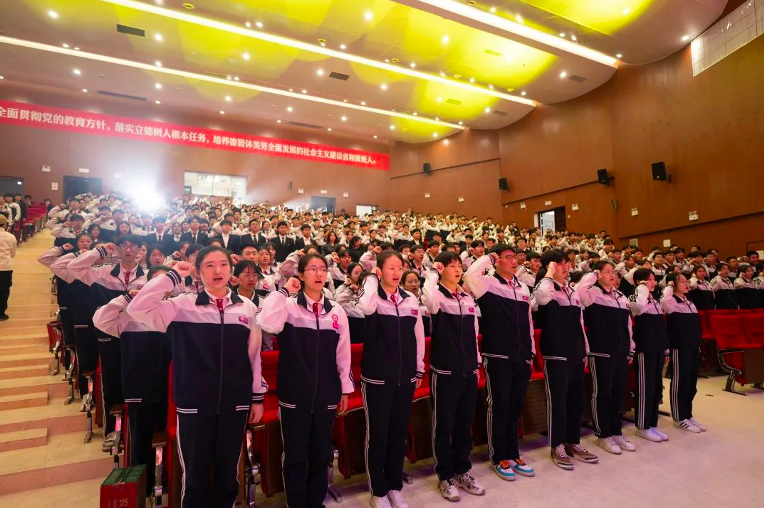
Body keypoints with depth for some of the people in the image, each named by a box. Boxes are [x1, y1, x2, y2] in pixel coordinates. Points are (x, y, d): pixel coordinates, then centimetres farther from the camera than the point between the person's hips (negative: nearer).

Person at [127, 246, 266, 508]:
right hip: (194, 405, -2)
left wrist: (258, 397, 8)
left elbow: (254, 356, 4)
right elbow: (136, 308, -18)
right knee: (195, 475, 14)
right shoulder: (182, 305, -6)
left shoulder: (247, 308, -1)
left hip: (235, 405, 2)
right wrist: (173, 276, -15)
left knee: (229, 474, 17)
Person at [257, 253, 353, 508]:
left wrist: (345, 389, 9)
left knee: (321, 454, 17)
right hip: (294, 394, -3)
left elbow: (343, 353, 6)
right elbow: (268, 324, -30)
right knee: (295, 456, 10)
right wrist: (284, 291, -21)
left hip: (326, 394, 3)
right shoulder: (289, 305, -8)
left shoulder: (336, 310, 1)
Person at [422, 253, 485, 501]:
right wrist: (433, 273, -23)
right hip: (444, 370, -6)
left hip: (468, 370, 6)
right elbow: (429, 298, -37)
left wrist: (477, 361, 15)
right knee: (444, 425, 6)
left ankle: (463, 471, 32)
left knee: (465, 423, 16)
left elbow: (473, 333, 16)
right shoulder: (436, 297, -10)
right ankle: (446, 476, 21)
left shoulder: (468, 298, 10)